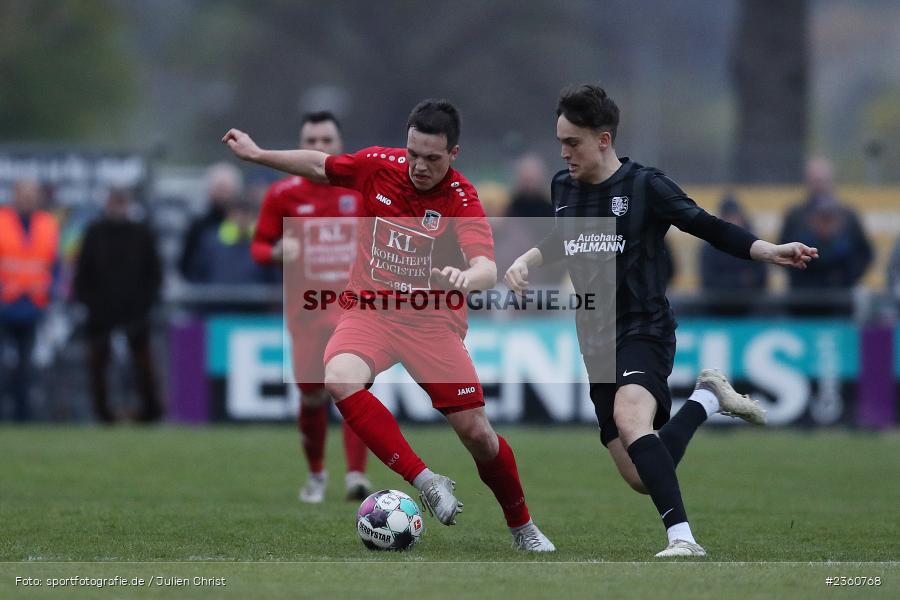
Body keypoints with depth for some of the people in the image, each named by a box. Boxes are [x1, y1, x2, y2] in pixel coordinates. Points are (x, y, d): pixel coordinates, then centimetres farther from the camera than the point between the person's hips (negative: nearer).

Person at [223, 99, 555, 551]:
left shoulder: (461, 199, -17)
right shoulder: (379, 166, -6)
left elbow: (487, 268, -32)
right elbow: (319, 166, 15)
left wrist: (467, 276, -55)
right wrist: (257, 154, 15)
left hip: (433, 322, -2)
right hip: (370, 311, 2)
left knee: (476, 433, -5)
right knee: (339, 379, -31)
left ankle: (522, 528, 21)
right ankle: (424, 481, -26)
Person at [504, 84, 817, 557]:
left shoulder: (644, 186, -9)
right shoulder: (563, 187, 9)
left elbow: (708, 228, -8)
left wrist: (769, 251, -21)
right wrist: (525, 261, 10)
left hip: (644, 333, -7)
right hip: (597, 344, 7)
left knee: (629, 418, -38)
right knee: (643, 479, 5)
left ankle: (682, 539, -40)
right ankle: (708, 398, 31)